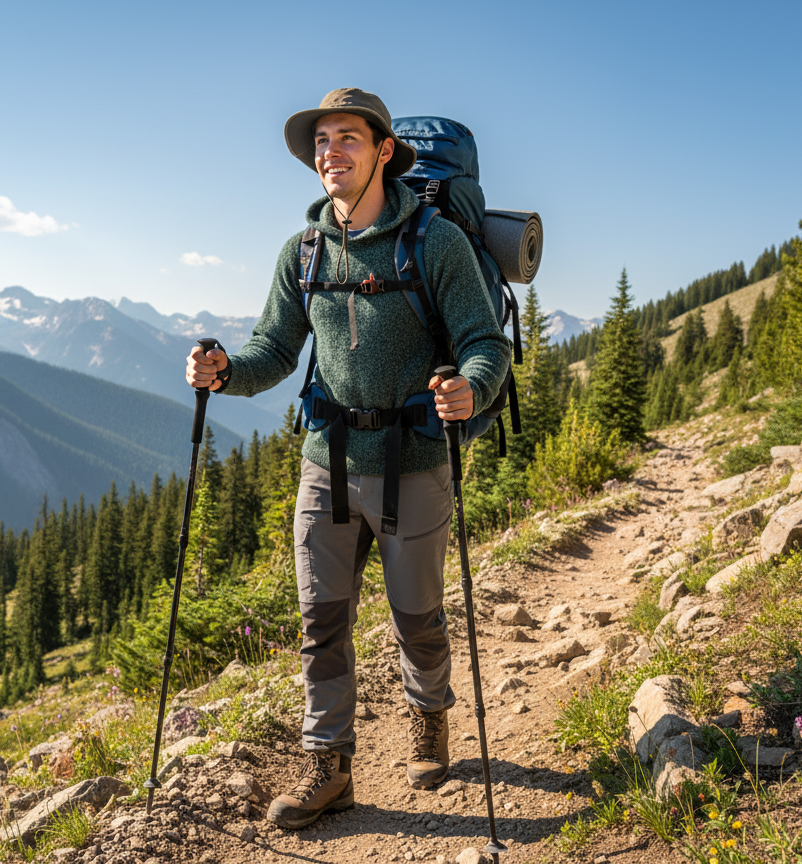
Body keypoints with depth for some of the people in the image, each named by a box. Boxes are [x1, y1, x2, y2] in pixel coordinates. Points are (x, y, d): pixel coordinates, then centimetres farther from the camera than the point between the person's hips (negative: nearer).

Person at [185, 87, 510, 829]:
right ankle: (328, 768, 23)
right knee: (322, 619, 7)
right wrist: (225, 371, -14)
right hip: (328, 461, 4)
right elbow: (275, 352, 7)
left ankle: (430, 719, 42)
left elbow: (488, 344, -11)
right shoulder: (303, 252, 5)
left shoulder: (439, 242, -9)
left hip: (411, 465, -3)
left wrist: (469, 389, -33)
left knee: (416, 618, 12)